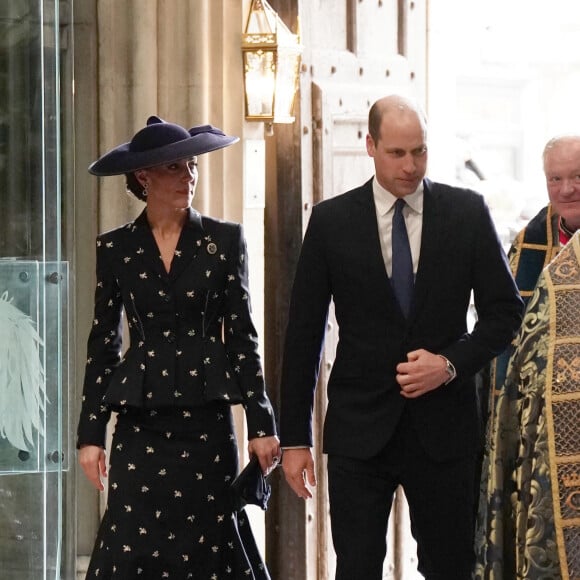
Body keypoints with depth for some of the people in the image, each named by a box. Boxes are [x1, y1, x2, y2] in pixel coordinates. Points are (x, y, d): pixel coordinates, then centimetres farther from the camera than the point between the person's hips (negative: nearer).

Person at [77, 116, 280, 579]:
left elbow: (242, 335, 4)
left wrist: (261, 424, 0)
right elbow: (103, 343, 8)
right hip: (140, 423, 1)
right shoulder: (115, 248, 6)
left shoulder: (224, 240, 4)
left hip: (206, 419, -1)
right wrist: (91, 432, 5)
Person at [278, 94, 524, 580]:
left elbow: (505, 311, 7)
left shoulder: (467, 213, 2)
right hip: (360, 429, 0)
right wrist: (295, 437, 1)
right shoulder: (331, 221, 1)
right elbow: (303, 334, 3)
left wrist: (451, 363, -11)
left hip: (443, 429, 1)